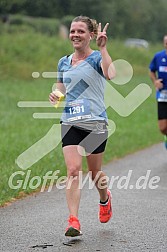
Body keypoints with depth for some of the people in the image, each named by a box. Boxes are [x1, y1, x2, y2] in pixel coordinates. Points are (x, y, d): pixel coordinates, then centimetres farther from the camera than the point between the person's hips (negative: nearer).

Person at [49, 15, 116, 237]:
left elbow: (110, 74, -27)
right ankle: (73, 221, -16)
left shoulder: (97, 58, -4)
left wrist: (103, 48, -28)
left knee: (95, 173, 10)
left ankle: (105, 198, 44)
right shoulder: (64, 62, 11)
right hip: (70, 123, 3)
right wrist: (55, 94, 4)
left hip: (95, 123, -3)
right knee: (73, 170, -13)